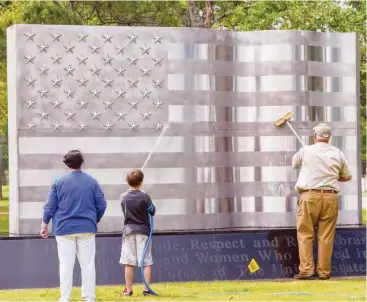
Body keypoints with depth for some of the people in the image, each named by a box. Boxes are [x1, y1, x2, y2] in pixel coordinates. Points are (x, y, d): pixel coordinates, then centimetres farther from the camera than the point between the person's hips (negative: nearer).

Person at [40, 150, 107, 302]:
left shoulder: (59, 181, -3)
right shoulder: (91, 181, 2)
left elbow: (50, 206, -1)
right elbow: (101, 205, 6)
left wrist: (44, 225, 9)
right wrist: (96, 220, 22)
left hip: (64, 228, -1)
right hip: (86, 229, 1)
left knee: (66, 265, 2)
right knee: (88, 264, 5)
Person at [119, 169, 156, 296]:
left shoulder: (123, 197, -1)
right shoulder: (144, 196, -10)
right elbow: (152, 212, -1)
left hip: (128, 231, 2)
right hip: (143, 231, -2)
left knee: (128, 263, 3)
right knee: (146, 262, 1)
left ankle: (128, 290, 4)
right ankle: (146, 289, -2)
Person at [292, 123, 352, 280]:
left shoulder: (306, 151, 1)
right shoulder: (338, 154, 6)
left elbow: (294, 163, 22)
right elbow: (347, 176, 13)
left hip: (310, 196, -2)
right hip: (330, 197, 2)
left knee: (305, 234, 3)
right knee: (326, 236, 4)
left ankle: (306, 270, -3)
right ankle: (324, 271, 5)